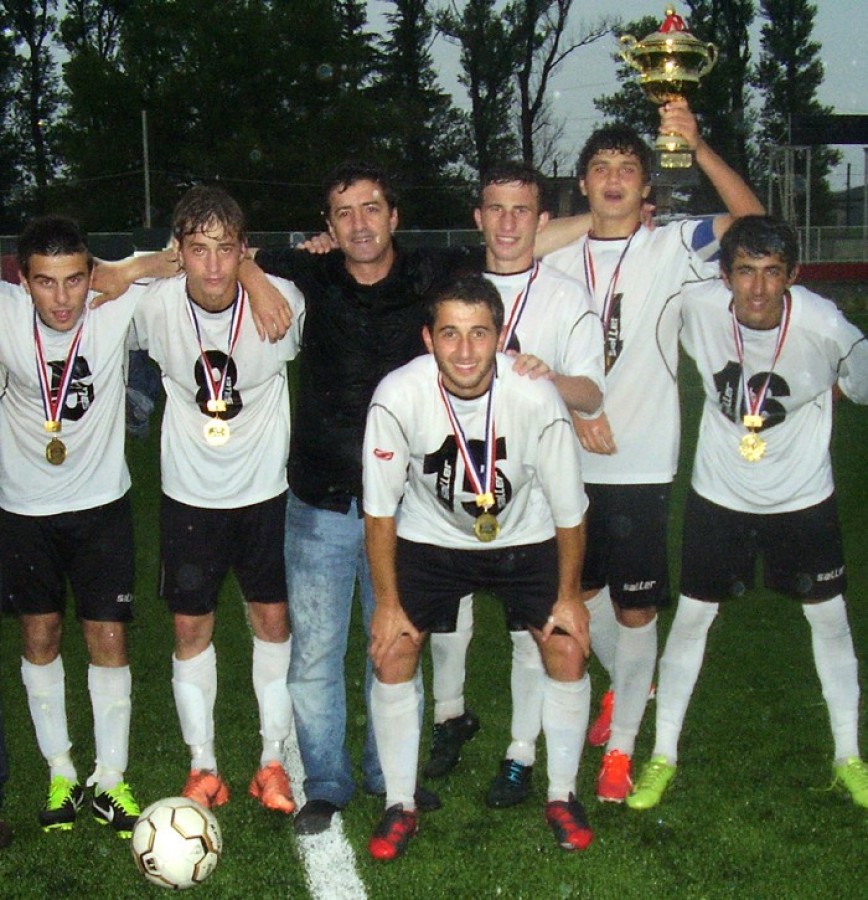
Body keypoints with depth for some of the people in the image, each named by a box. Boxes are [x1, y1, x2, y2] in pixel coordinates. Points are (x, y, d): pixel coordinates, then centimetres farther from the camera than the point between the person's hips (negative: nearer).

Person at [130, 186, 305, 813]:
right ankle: (203, 767, 23)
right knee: (191, 627, 7)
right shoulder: (154, 304, -17)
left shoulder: (283, 301, -17)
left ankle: (273, 761, 23)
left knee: (273, 619, 7)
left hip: (265, 487, 0)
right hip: (190, 494, 1)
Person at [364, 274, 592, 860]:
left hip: (525, 538, 0)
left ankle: (562, 797, 15)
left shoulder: (536, 398, -29)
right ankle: (401, 805, 10)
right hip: (431, 537, 0)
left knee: (568, 652, -8)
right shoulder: (398, 397, -28)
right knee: (392, 654, -10)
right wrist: (388, 602, -11)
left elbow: (569, 511, -13)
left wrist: (568, 594, -5)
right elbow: (380, 509, -14)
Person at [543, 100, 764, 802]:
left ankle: (621, 745, 19)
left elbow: (752, 218, -15)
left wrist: (698, 147, -26)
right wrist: (576, 407, -9)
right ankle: (627, 685, 46)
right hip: (572, 460, 4)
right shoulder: (559, 262, 6)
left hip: (642, 463, -4)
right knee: (583, 590, 18)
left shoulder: (670, 249, -3)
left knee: (636, 609, 2)